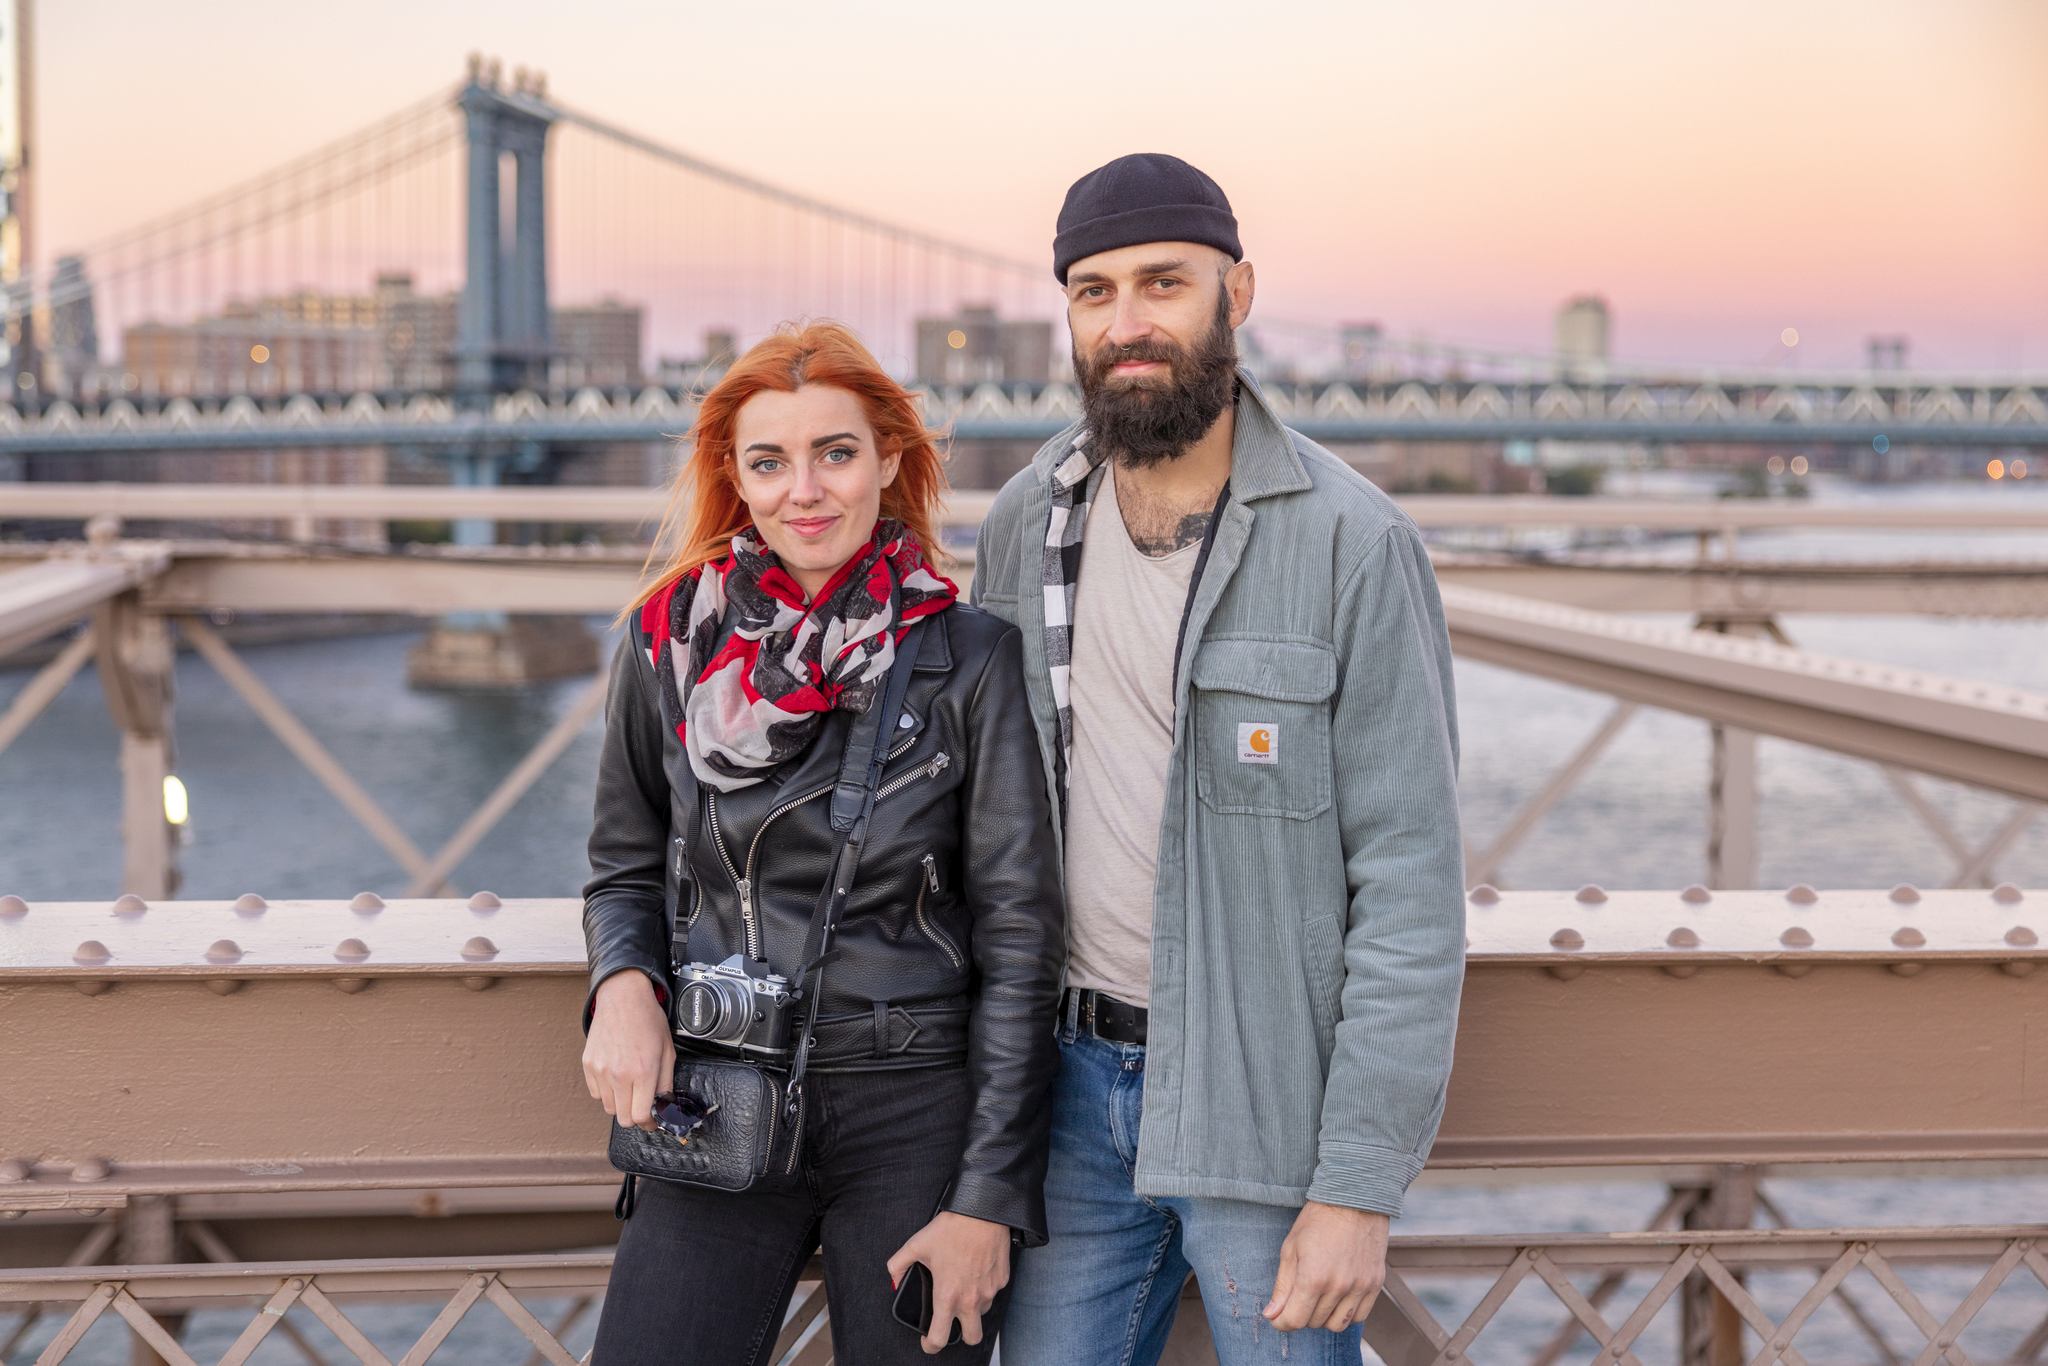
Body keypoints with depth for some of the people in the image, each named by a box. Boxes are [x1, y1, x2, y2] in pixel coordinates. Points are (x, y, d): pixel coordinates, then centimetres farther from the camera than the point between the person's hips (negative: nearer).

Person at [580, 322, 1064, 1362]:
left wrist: (990, 1196, -8)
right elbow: (624, 868, 16)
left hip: (918, 1114, -2)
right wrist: (623, 985, -7)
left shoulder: (972, 658, -6)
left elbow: (1020, 935, -4)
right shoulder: (671, 643, 2)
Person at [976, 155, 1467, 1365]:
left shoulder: (1353, 541, -13)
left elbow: (1412, 880, -14)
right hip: (1081, 1082, 5)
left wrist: (1361, 1186, -16)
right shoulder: (1027, 524, 3)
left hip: (1267, 1094, -4)